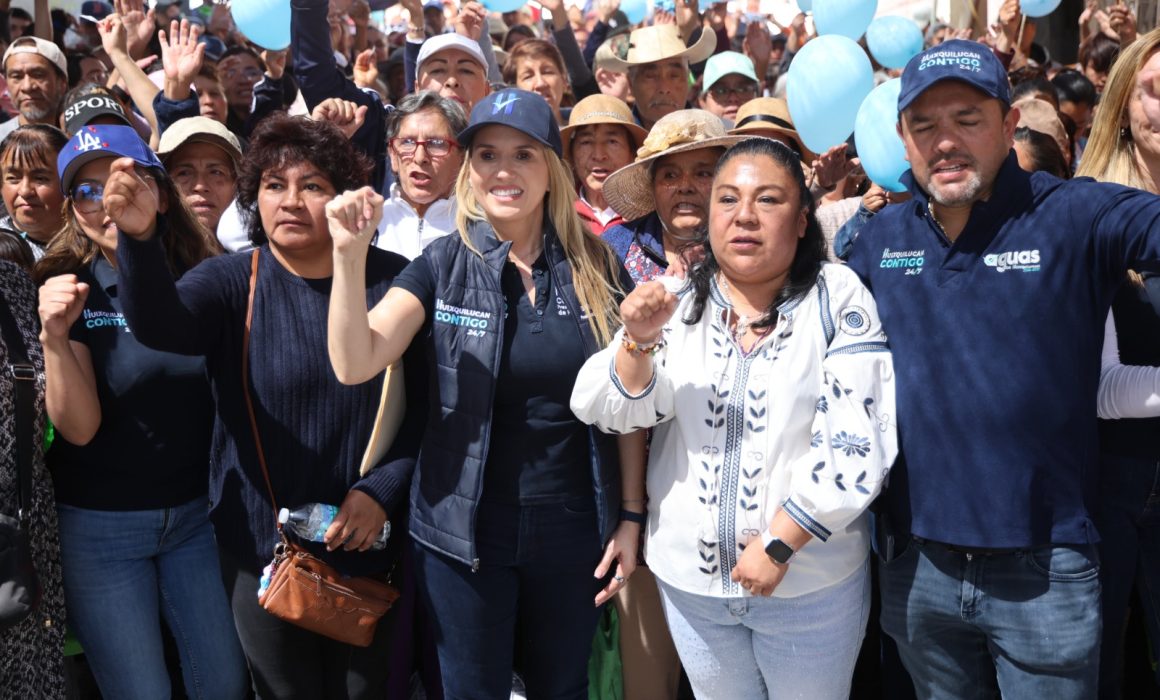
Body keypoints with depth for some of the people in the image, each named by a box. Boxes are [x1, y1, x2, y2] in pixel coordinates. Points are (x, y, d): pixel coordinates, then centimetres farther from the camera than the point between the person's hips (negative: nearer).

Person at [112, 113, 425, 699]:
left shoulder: (391, 281, -5)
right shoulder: (233, 282, -5)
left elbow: (426, 405, -3)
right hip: (264, 547, 0)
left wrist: (383, 490, -13)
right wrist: (139, 238, -43)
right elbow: (158, 324, -26)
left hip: (374, 544, 0)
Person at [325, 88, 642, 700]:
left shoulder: (595, 269, -3)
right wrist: (350, 255, -28)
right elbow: (354, 364, -17)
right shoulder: (442, 265, -6)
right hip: (464, 530, -1)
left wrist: (629, 516, 0)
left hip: (572, 530, 1)